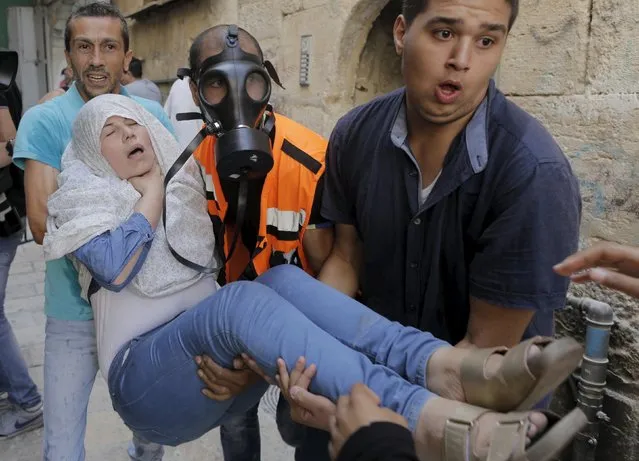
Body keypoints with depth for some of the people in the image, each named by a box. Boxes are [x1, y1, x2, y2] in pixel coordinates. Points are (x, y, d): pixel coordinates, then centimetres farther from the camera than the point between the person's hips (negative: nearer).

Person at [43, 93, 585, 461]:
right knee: (242, 298, -35)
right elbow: (116, 267, -13)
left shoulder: (185, 182, 20)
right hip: (148, 375, -4)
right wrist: (152, 188, -2)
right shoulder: (85, 201, 9)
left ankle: (447, 366, -46)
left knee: (281, 279, -26)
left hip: (225, 361, 5)